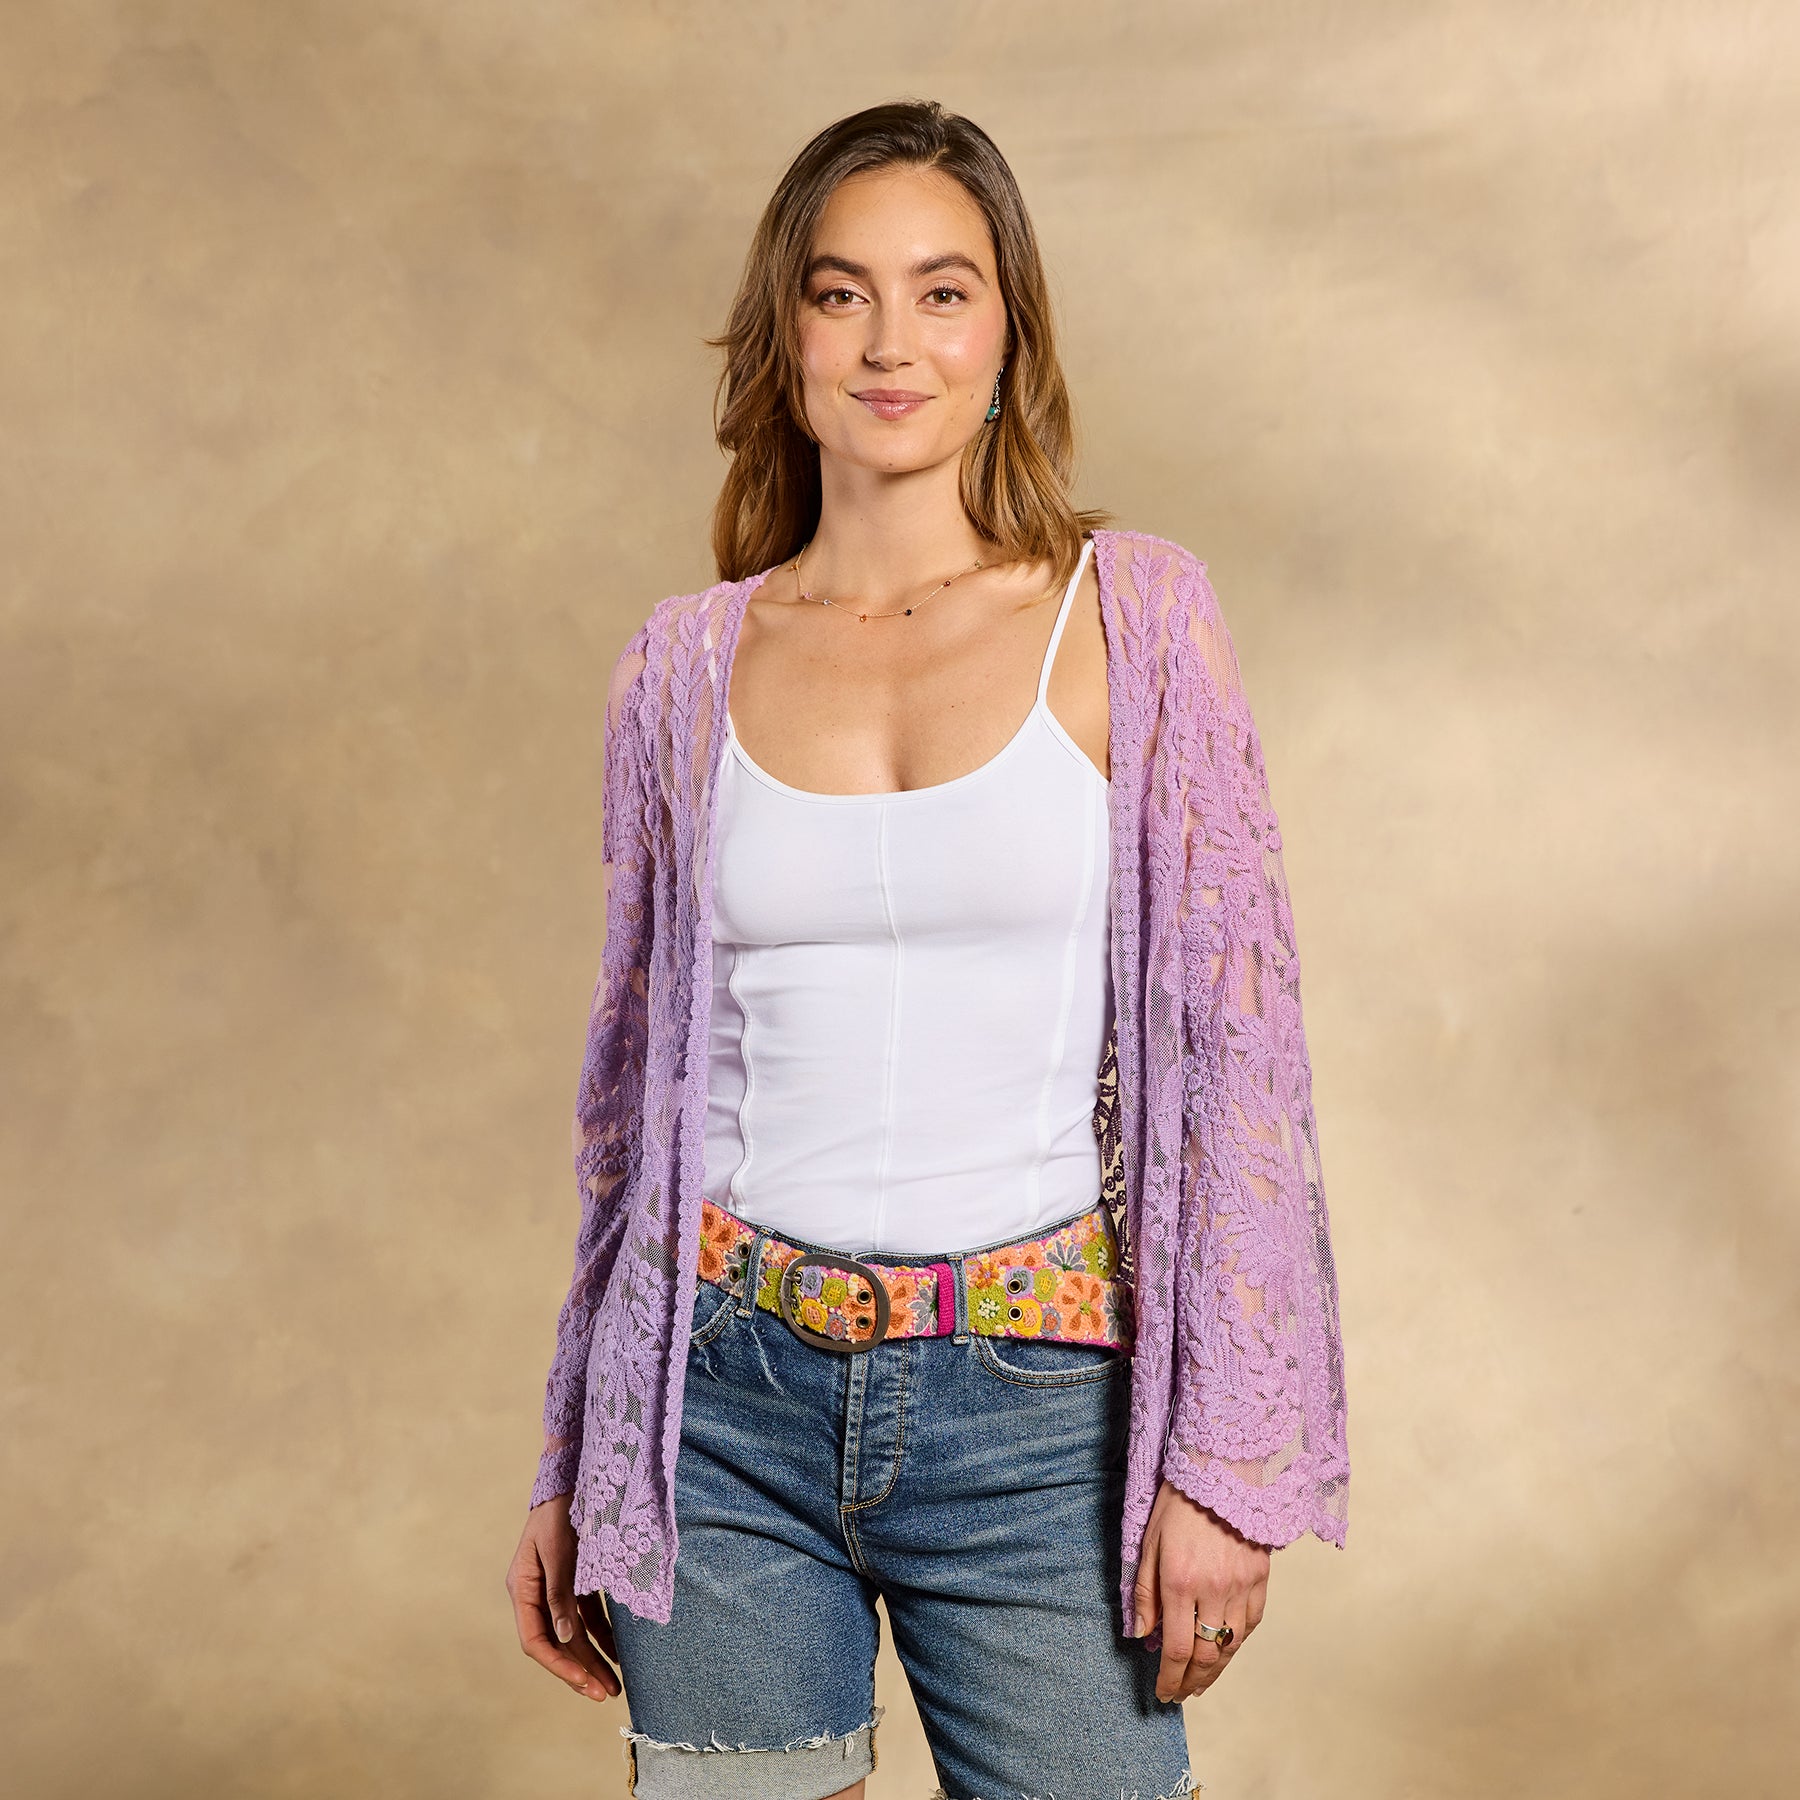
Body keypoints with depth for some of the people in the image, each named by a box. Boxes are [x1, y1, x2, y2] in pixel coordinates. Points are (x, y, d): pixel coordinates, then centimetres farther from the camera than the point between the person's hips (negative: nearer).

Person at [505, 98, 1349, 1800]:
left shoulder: (1133, 617, -2)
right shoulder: (687, 662, 4)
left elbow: (1236, 1039, -4)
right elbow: (638, 1081, 11)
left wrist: (1226, 1451, -9)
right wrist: (571, 1469, 12)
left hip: (1039, 1405, -2)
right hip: (733, 1409, 2)